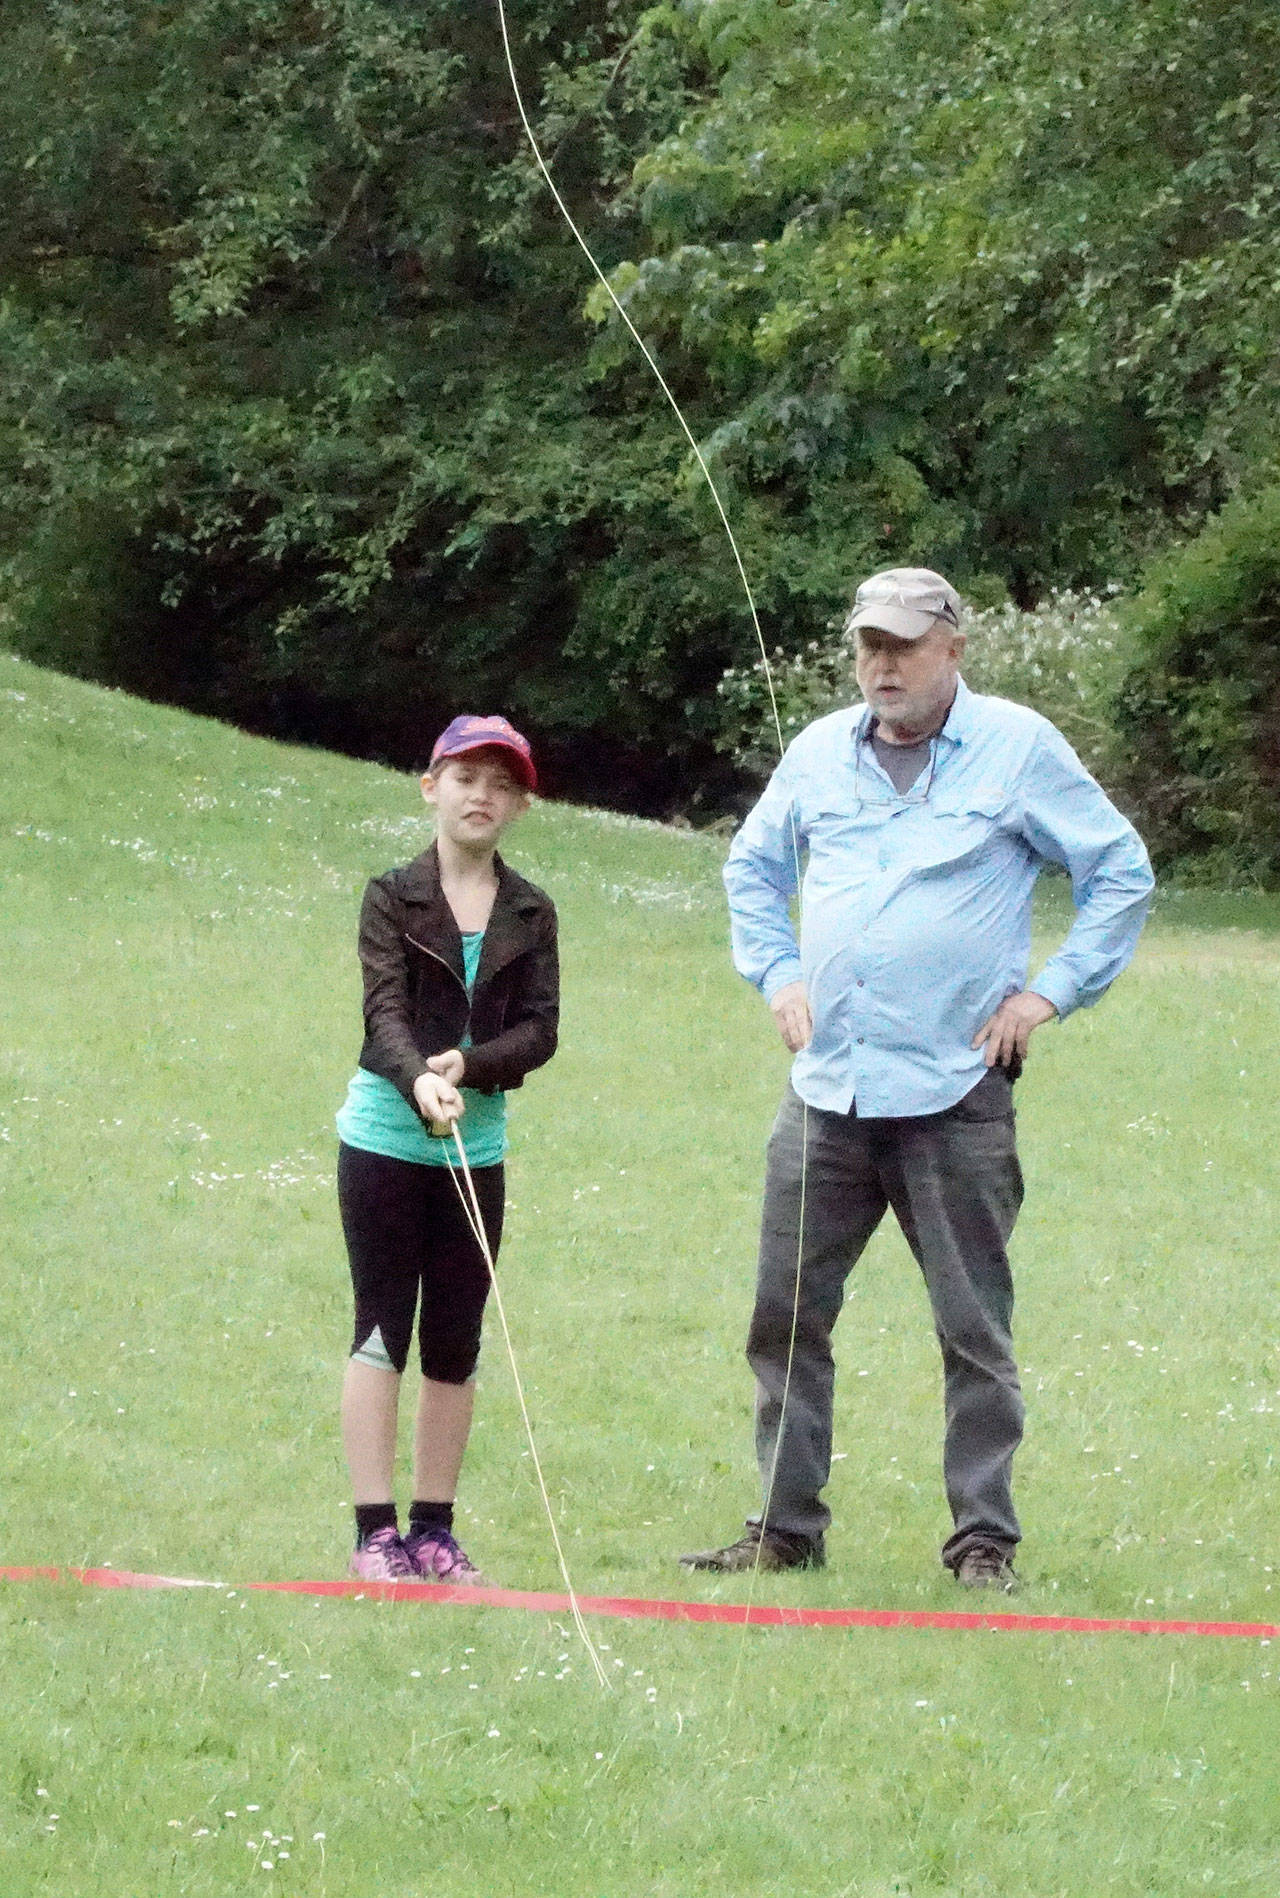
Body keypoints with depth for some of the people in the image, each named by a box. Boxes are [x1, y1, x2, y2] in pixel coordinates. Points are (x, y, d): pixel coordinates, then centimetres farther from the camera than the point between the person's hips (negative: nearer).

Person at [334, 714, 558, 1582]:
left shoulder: (531, 914, 6)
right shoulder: (393, 899, -3)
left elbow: (539, 1030, -3)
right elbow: (386, 1013, -15)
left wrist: (470, 1065, -22)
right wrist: (421, 1085, -34)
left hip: (478, 1146, 3)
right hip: (387, 1137, -3)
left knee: (456, 1343, 7)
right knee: (383, 1332, -2)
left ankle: (435, 1527, 14)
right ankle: (376, 1532, -1)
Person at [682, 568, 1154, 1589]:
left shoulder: (1018, 749, -1)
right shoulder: (820, 752, 11)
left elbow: (1122, 872, 4)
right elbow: (752, 866, 28)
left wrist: (1051, 990, -2)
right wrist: (777, 974, 16)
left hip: (955, 1093, -4)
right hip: (827, 1091, 4)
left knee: (974, 1326, -1)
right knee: (786, 1314, 4)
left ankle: (985, 1536, 6)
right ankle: (787, 1525, 12)